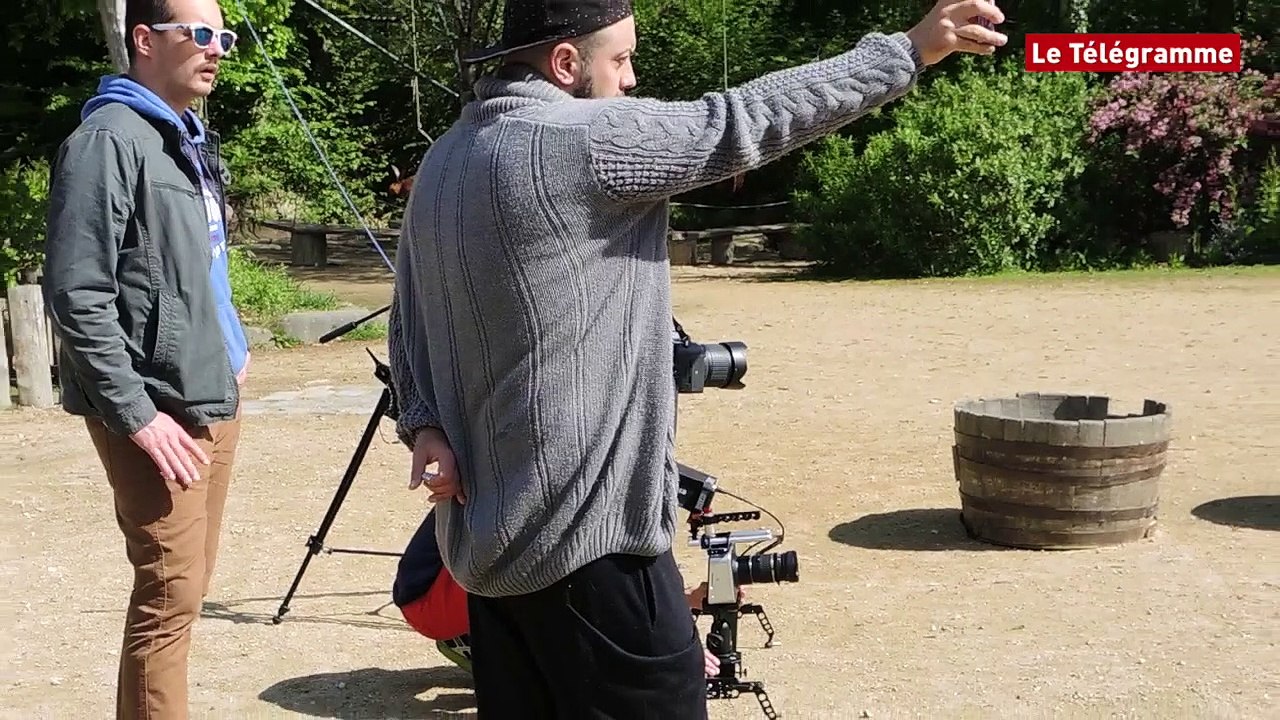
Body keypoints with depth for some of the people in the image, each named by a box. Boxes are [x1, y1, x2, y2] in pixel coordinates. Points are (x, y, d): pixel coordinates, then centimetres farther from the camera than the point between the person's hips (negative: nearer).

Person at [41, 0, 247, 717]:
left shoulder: (191, 139, 16)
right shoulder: (108, 140, -12)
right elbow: (77, 296, -18)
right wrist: (137, 416, -19)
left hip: (214, 400, 9)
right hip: (160, 412, -9)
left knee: (188, 586, 14)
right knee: (170, 594, -5)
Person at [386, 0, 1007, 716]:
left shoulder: (442, 162, 11)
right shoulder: (580, 140, -16)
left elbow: (409, 316, 15)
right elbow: (738, 126, -14)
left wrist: (424, 423, 2)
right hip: (585, 536, -9)